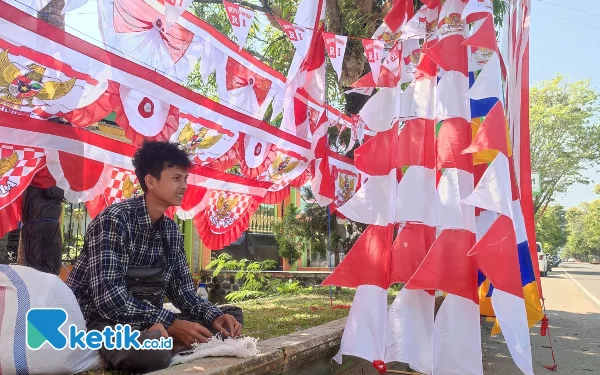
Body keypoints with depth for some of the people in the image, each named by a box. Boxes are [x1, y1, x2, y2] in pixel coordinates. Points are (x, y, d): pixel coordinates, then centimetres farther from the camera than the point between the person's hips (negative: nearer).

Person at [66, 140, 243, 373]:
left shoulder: (171, 230, 7)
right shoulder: (114, 220, -17)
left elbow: (182, 290, 8)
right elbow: (108, 297, -26)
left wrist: (214, 316, -10)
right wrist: (170, 324, -27)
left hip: (151, 321, 8)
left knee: (232, 317, 1)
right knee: (151, 348, -42)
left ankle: (160, 343, -13)